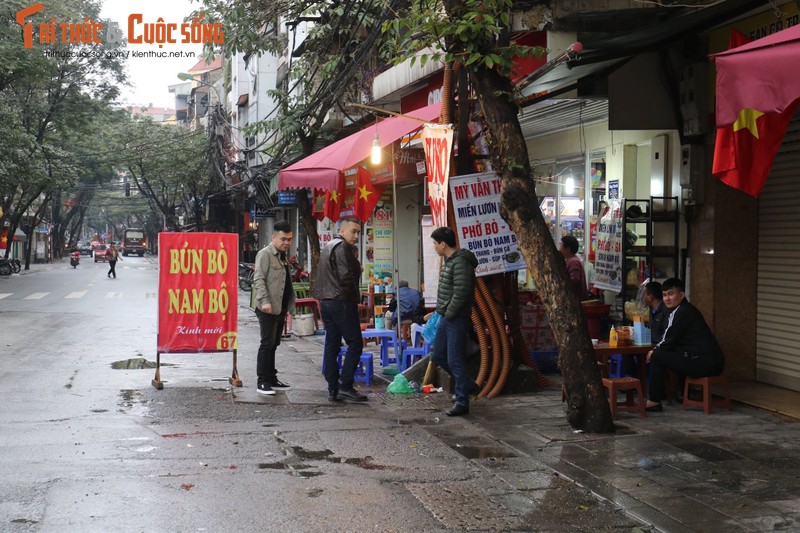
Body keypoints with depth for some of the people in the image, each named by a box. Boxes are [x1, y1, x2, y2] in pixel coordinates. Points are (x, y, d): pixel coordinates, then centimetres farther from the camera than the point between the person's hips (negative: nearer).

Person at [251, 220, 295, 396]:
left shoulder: (282, 256, 20)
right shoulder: (265, 254, -8)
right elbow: (258, 279, -16)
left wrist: (287, 308, 23)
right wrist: (264, 301, -28)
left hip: (279, 308, 8)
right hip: (267, 308, -8)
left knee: (273, 344, 12)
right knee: (267, 343, -9)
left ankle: (271, 379, 18)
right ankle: (262, 382, -6)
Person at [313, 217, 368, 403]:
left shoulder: (328, 247, 20)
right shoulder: (342, 247, -11)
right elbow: (346, 276, -19)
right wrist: (356, 296, -6)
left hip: (326, 302, 10)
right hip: (342, 302, -10)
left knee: (331, 345, 9)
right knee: (355, 343, -5)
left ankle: (333, 389, 10)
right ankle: (345, 386, -8)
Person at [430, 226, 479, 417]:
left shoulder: (460, 263, -19)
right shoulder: (448, 261, 14)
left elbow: (461, 293, -24)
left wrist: (449, 313, -15)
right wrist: (441, 311, 12)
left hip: (456, 319, -10)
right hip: (446, 318, 10)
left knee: (455, 361, -6)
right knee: (438, 356, 16)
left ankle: (462, 402, 2)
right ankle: (467, 385, 29)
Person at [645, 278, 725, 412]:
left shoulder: (682, 312, -12)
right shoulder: (687, 309, 20)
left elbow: (670, 342, -10)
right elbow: (672, 341, 23)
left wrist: (654, 352, 6)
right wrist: (656, 350, 10)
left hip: (704, 364, -11)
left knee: (657, 357, -9)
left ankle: (654, 401, -3)